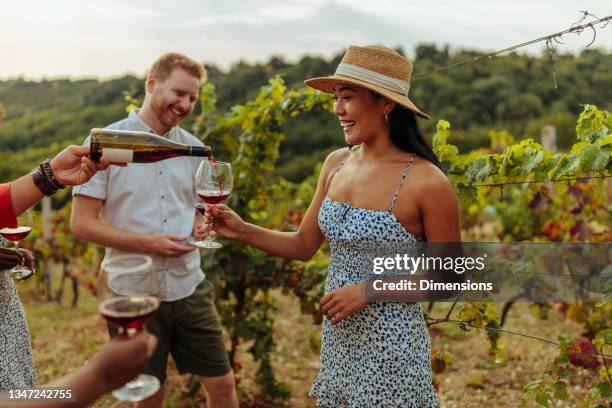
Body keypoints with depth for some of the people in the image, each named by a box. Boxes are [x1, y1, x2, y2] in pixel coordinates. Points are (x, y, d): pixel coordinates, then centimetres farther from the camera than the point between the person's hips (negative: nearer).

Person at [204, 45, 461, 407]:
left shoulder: (426, 182, -17)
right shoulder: (336, 164, 0)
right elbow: (304, 246, 7)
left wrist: (369, 289, -18)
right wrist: (243, 231, -6)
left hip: (390, 348, -5)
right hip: (336, 339, 6)